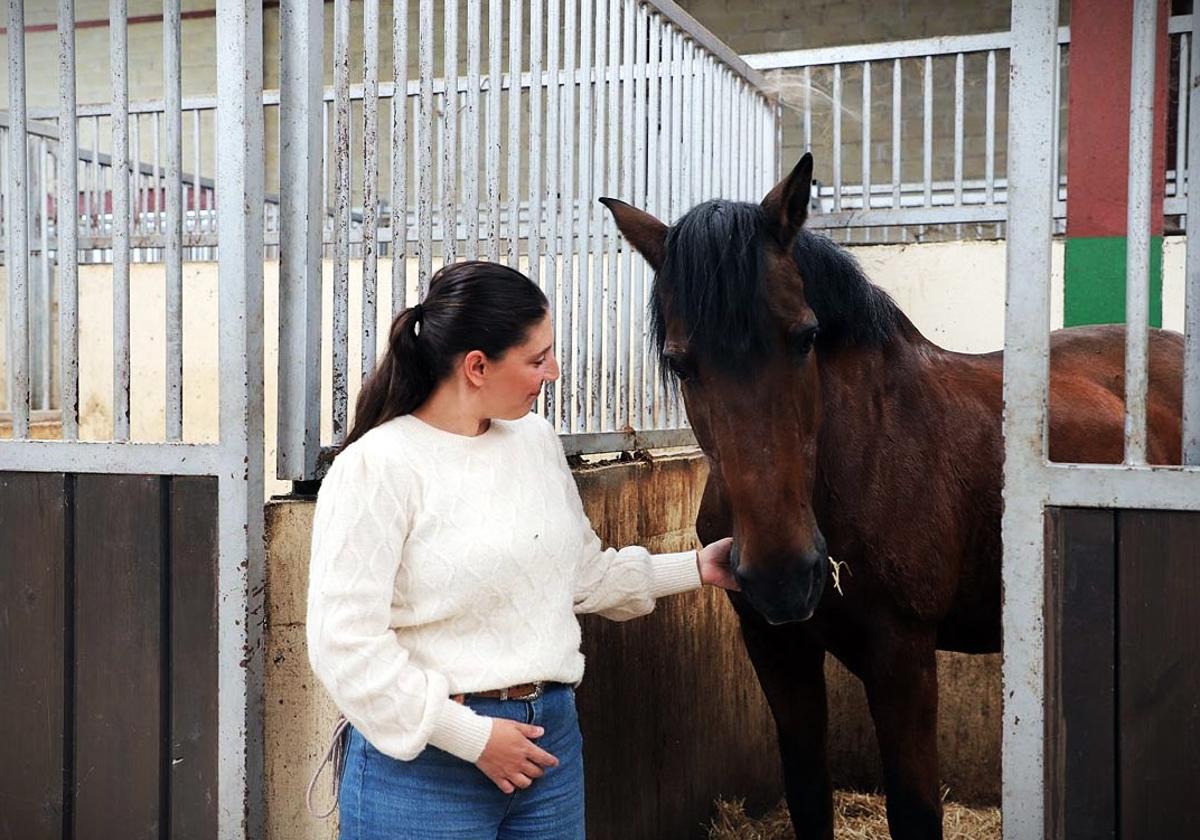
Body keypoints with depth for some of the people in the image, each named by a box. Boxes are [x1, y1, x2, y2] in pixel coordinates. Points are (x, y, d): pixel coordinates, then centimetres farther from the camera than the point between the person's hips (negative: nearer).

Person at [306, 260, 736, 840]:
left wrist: (695, 568, 12)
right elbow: (345, 642, -18)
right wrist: (472, 736, -16)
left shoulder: (536, 439, 5)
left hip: (551, 737, 6)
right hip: (427, 755, -6)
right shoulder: (376, 466, -15)